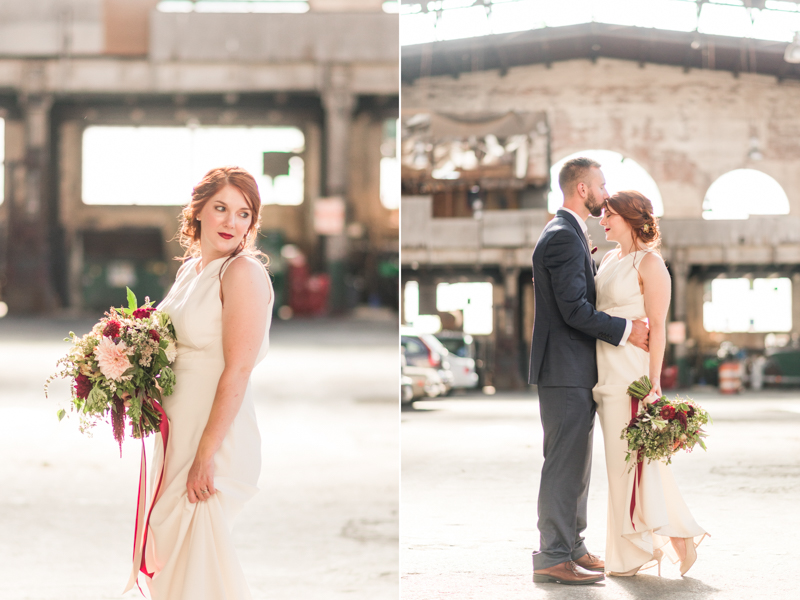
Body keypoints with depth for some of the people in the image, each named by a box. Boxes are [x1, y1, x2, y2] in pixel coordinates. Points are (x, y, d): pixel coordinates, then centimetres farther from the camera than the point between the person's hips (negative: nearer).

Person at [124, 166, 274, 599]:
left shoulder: (243, 272, -13)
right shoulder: (190, 269, 13)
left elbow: (237, 372, -19)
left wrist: (205, 457, -21)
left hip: (218, 435, -8)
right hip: (176, 432, 8)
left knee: (199, 557, -3)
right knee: (170, 549, 14)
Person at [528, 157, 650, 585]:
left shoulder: (571, 235, 18)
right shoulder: (563, 237, -16)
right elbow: (574, 309, -22)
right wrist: (625, 331, -15)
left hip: (575, 370, 11)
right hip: (565, 370, -11)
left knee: (575, 464, 15)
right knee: (565, 464, -7)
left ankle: (571, 546, 23)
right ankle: (552, 557, -4)